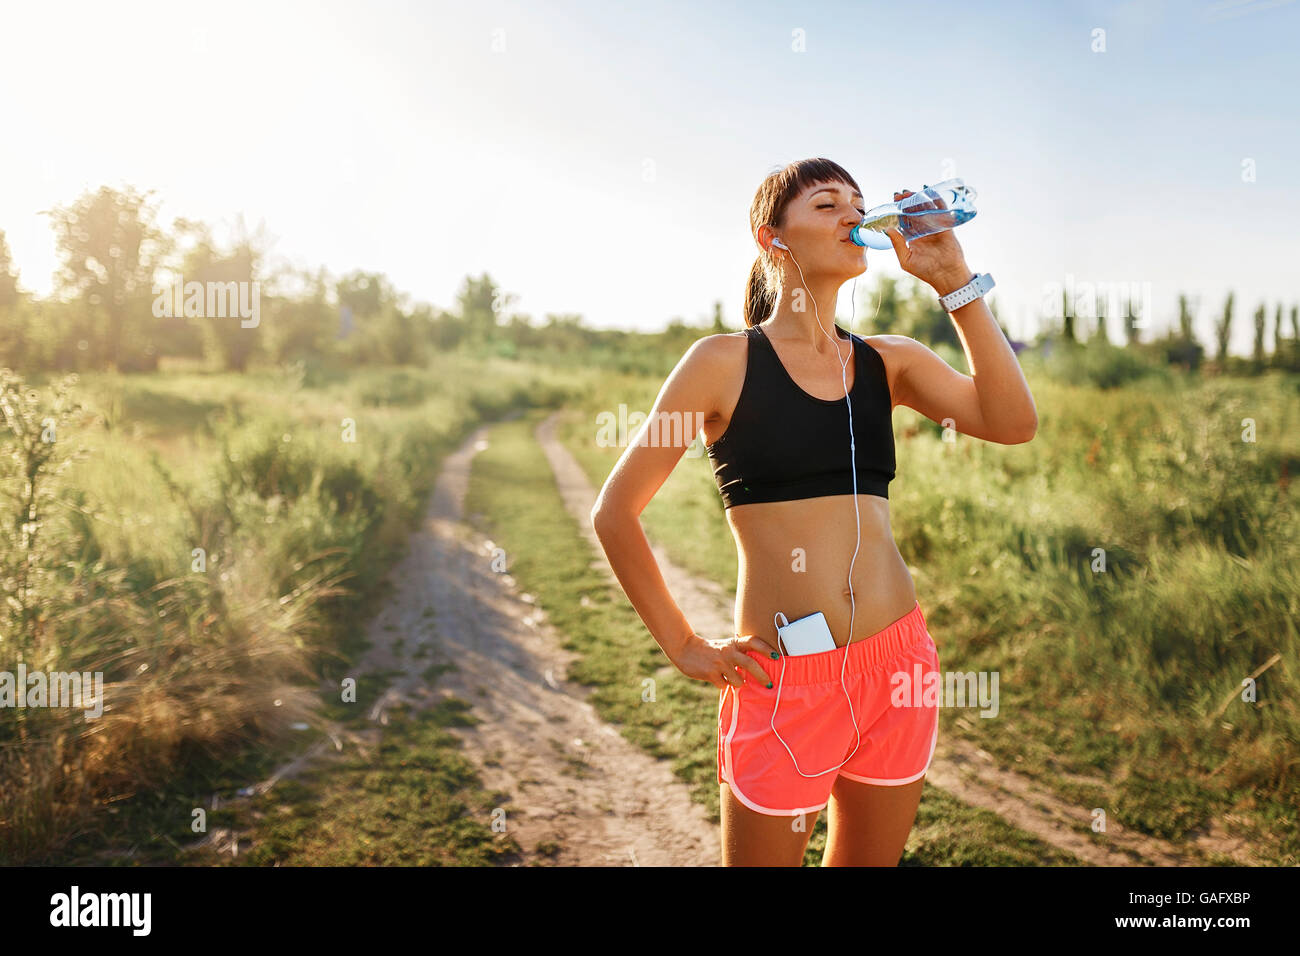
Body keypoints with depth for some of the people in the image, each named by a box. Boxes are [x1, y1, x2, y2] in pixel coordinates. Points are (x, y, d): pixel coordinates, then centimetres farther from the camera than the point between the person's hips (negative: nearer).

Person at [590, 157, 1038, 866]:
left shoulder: (889, 361, 8)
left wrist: (953, 280, -10)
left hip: (897, 667, 5)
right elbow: (615, 512, -2)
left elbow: (1013, 423, -8)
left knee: (866, 861, 21)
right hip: (785, 686, -4)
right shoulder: (726, 362, -4)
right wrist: (683, 647, -1)